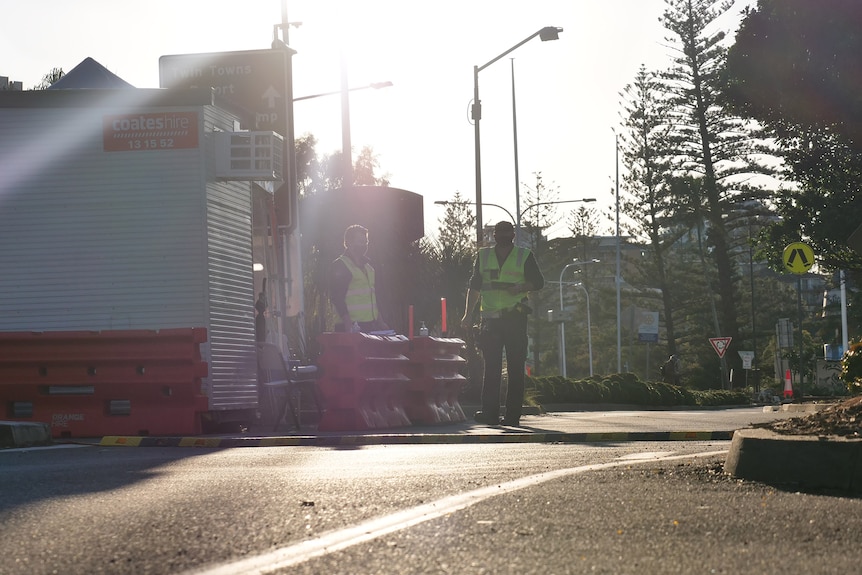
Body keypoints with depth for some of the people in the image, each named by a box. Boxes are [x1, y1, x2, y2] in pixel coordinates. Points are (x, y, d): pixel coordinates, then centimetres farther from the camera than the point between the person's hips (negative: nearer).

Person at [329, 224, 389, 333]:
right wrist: (348, 325, -21)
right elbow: (336, 297, -13)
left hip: (371, 324, 7)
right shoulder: (339, 266, -6)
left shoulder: (367, 265, 18)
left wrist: (379, 320, 19)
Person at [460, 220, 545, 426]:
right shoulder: (483, 256, 12)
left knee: (515, 369, -1)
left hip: (515, 318, -2)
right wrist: (468, 314, 6)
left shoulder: (525, 256, 5)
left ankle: (513, 415, 2)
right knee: (491, 368, -4)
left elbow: (539, 282, 6)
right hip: (491, 319, 2)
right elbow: (474, 286, 15)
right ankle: (490, 413, -7)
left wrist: (521, 287, -14)